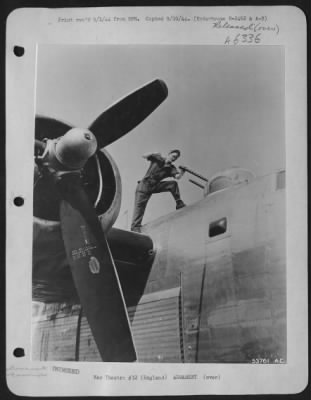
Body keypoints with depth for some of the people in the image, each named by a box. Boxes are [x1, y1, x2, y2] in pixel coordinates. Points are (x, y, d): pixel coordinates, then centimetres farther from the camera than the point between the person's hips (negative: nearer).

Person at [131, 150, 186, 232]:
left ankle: (179, 203, -8)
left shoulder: (171, 168, -1)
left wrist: (181, 172, -42)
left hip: (155, 186, 3)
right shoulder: (157, 159, -4)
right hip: (144, 185, -3)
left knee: (173, 184, -13)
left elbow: (177, 176, -20)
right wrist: (153, 154, -34)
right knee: (139, 206, -13)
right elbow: (145, 156, -15)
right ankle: (135, 227, -11)